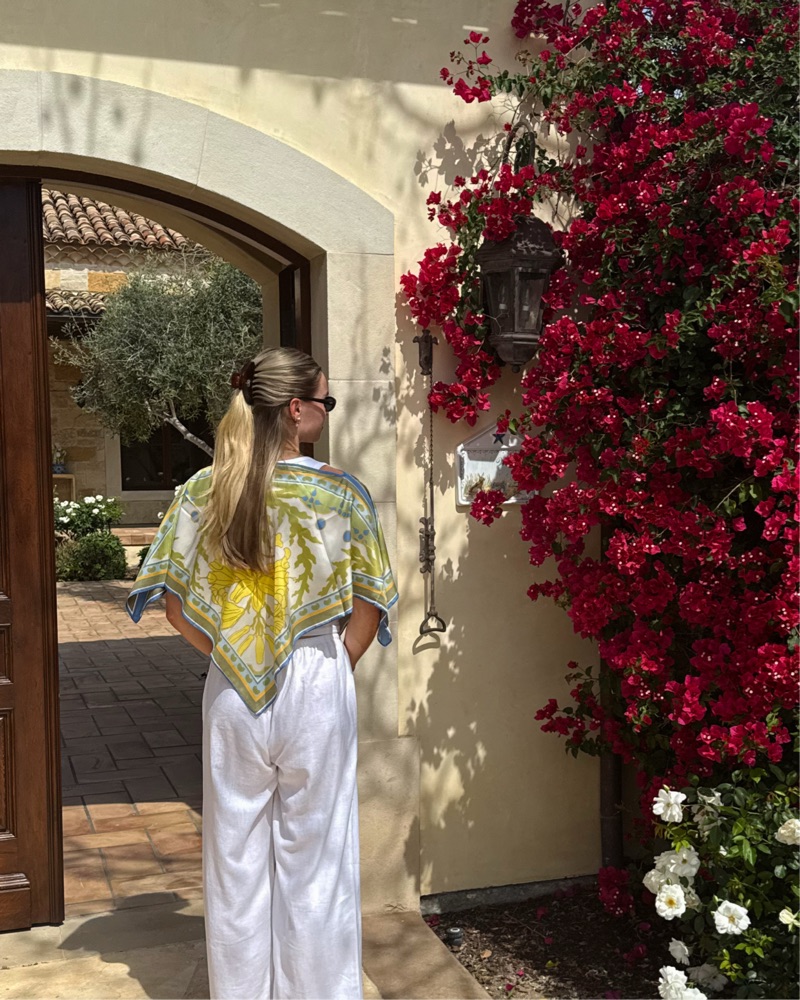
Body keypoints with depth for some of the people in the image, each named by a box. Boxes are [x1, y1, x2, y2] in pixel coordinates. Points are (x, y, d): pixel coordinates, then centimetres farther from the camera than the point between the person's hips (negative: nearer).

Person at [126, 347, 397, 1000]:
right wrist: (338, 664, 7)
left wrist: (227, 651, 10)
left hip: (231, 693, 3)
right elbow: (368, 606, -6)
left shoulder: (203, 491, -2)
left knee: (236, 853, 16)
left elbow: (176, 603, -1)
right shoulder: (338, 491, -10)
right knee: (313, 858, 11)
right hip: (316, 685, -2)